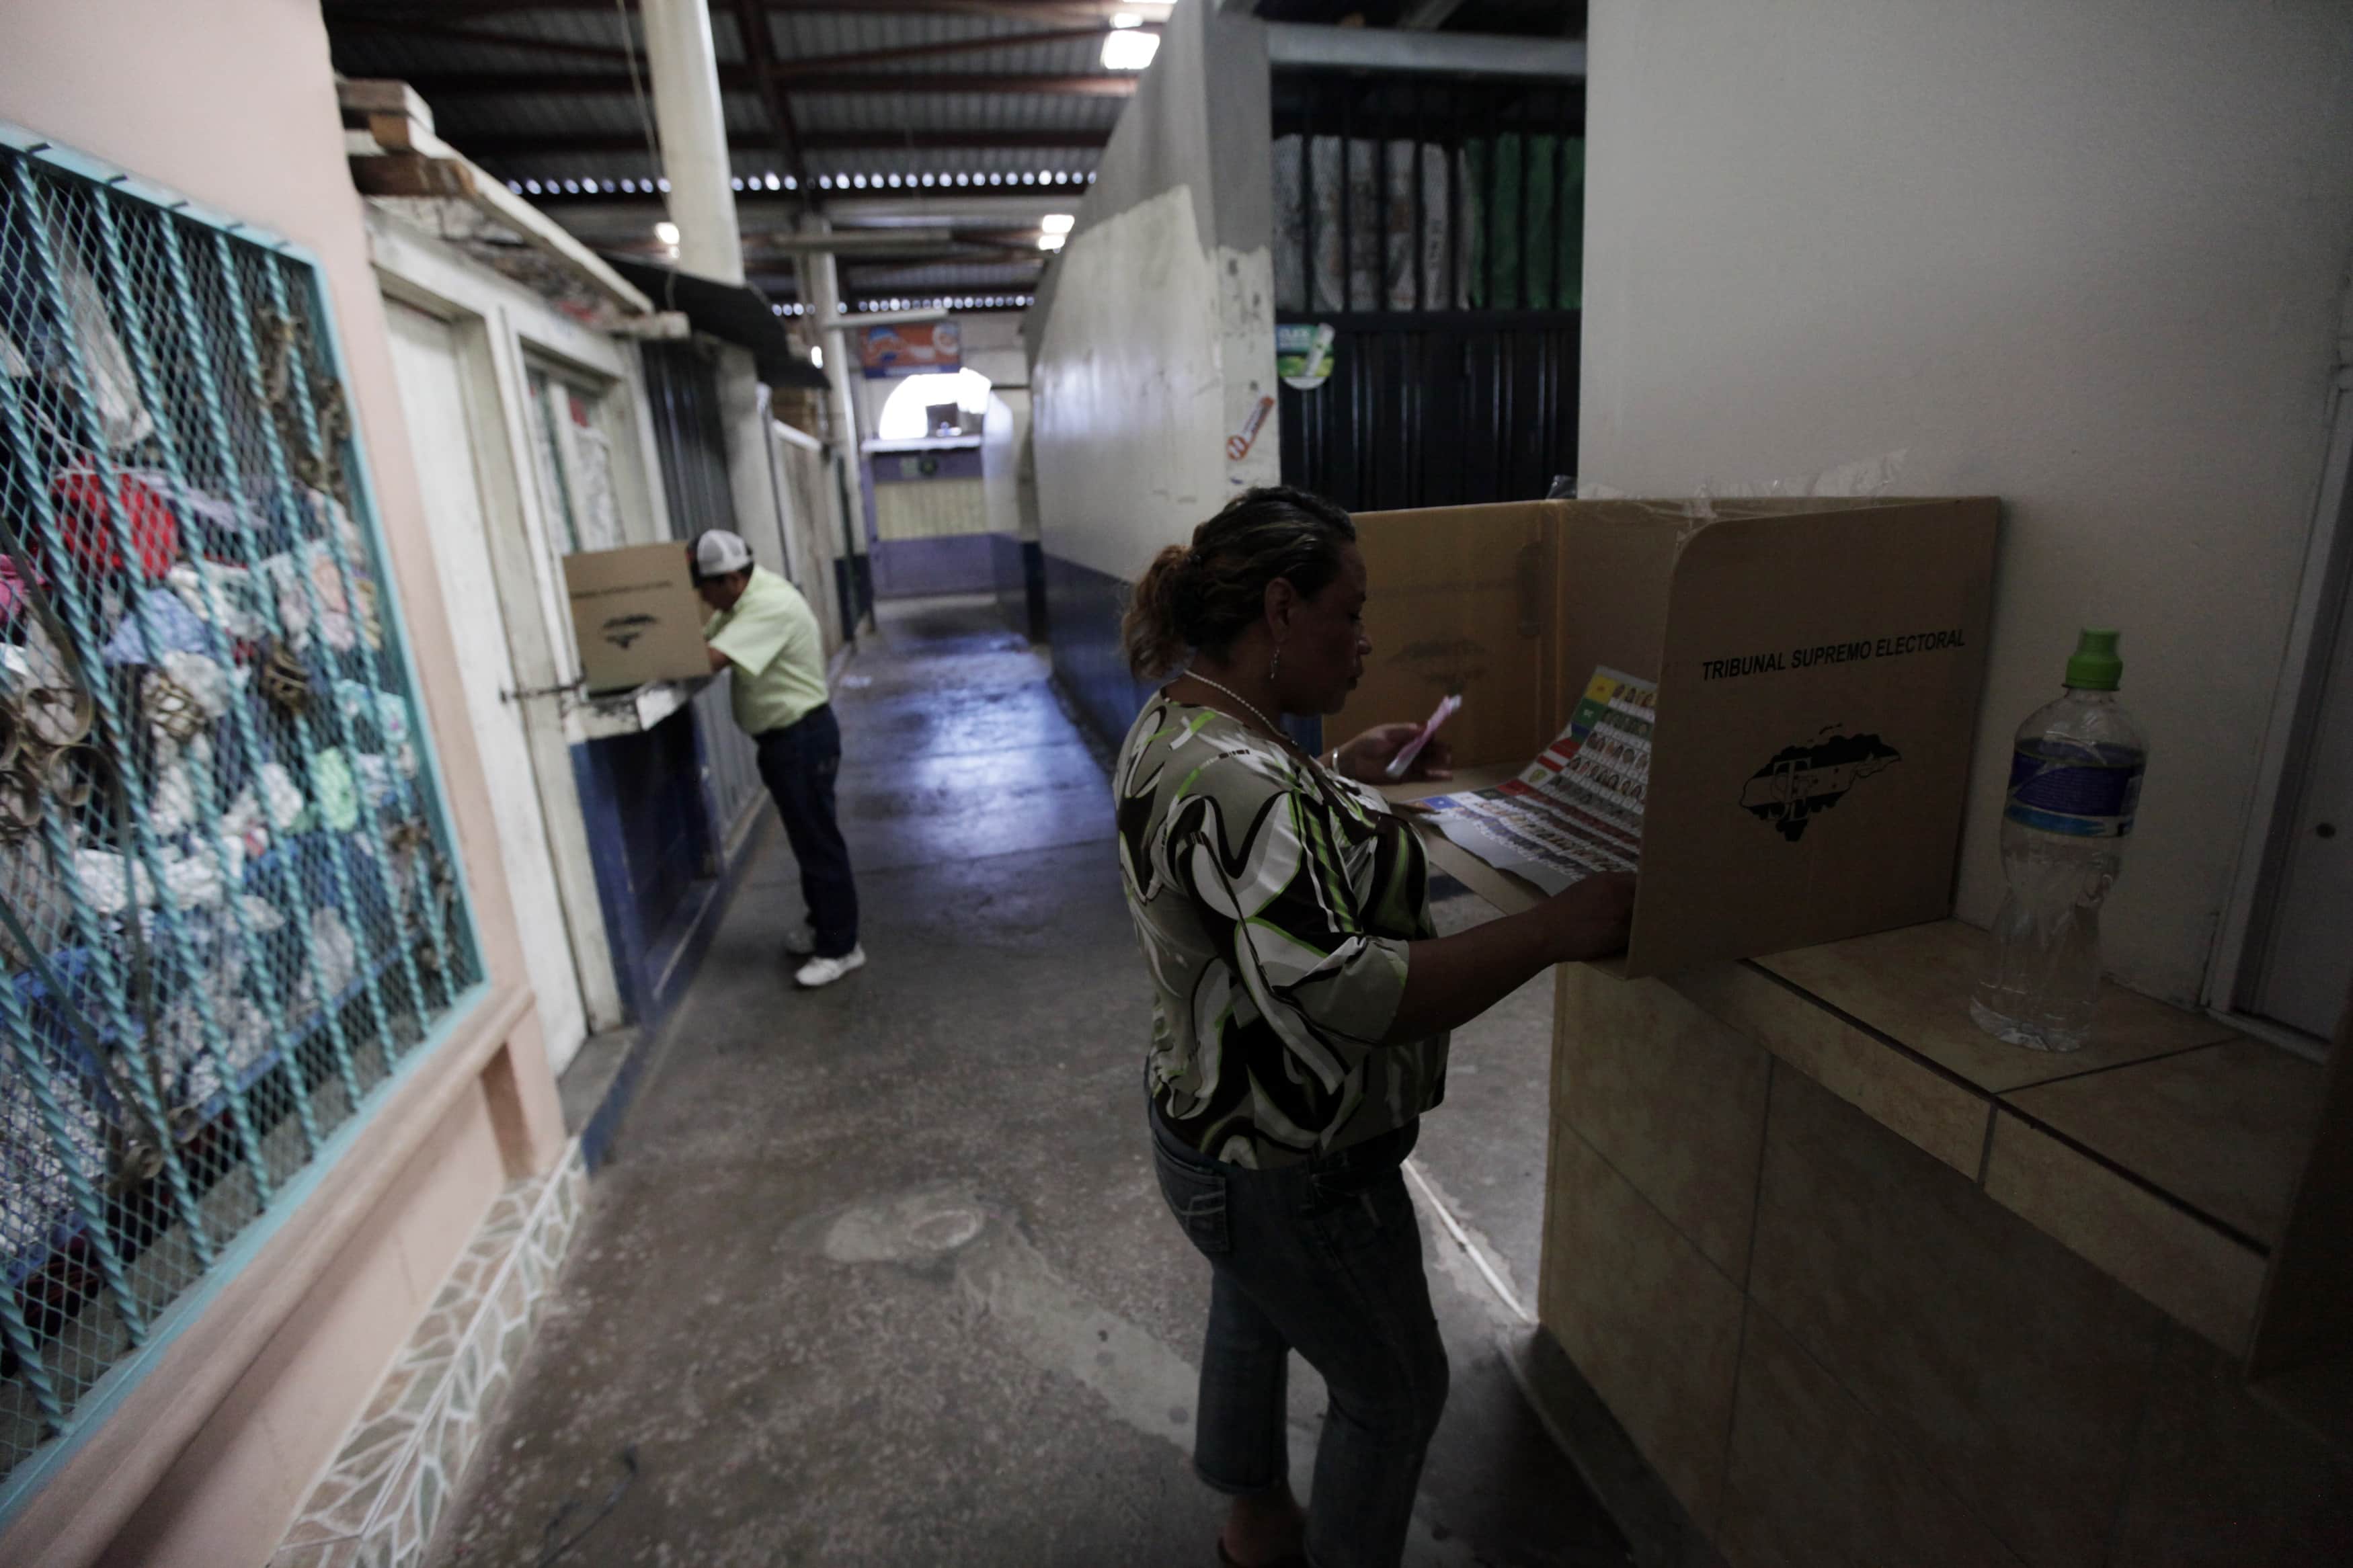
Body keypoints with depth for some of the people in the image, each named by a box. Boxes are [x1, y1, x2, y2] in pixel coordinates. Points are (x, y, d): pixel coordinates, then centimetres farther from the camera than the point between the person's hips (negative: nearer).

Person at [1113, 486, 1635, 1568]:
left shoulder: (1176, 722, -1)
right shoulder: (1237, 781, -34)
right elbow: (1342, 995, -39)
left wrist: (1341, 776, 6)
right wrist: (1554, 931, -32)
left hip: (1207, 1124, 10)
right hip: (1289, 1175, -10)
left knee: (1252, 1315, 32)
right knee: (1396, 1394, 17)